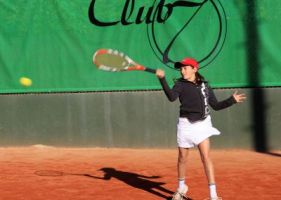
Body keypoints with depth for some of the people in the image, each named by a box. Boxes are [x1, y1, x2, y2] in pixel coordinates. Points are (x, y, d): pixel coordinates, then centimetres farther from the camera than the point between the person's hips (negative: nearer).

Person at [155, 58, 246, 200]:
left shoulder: (205, 85, 6)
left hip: (202, 124, 0)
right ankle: (181, 188, 34)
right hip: (186, 124, 0)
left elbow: (216, 105, 10)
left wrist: (232, 100, 0)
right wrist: (162, 79, -33)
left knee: (206, 157, -10)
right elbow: (172, 97, -23)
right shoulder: (180, 84, -1)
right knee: (182, 158, 10)